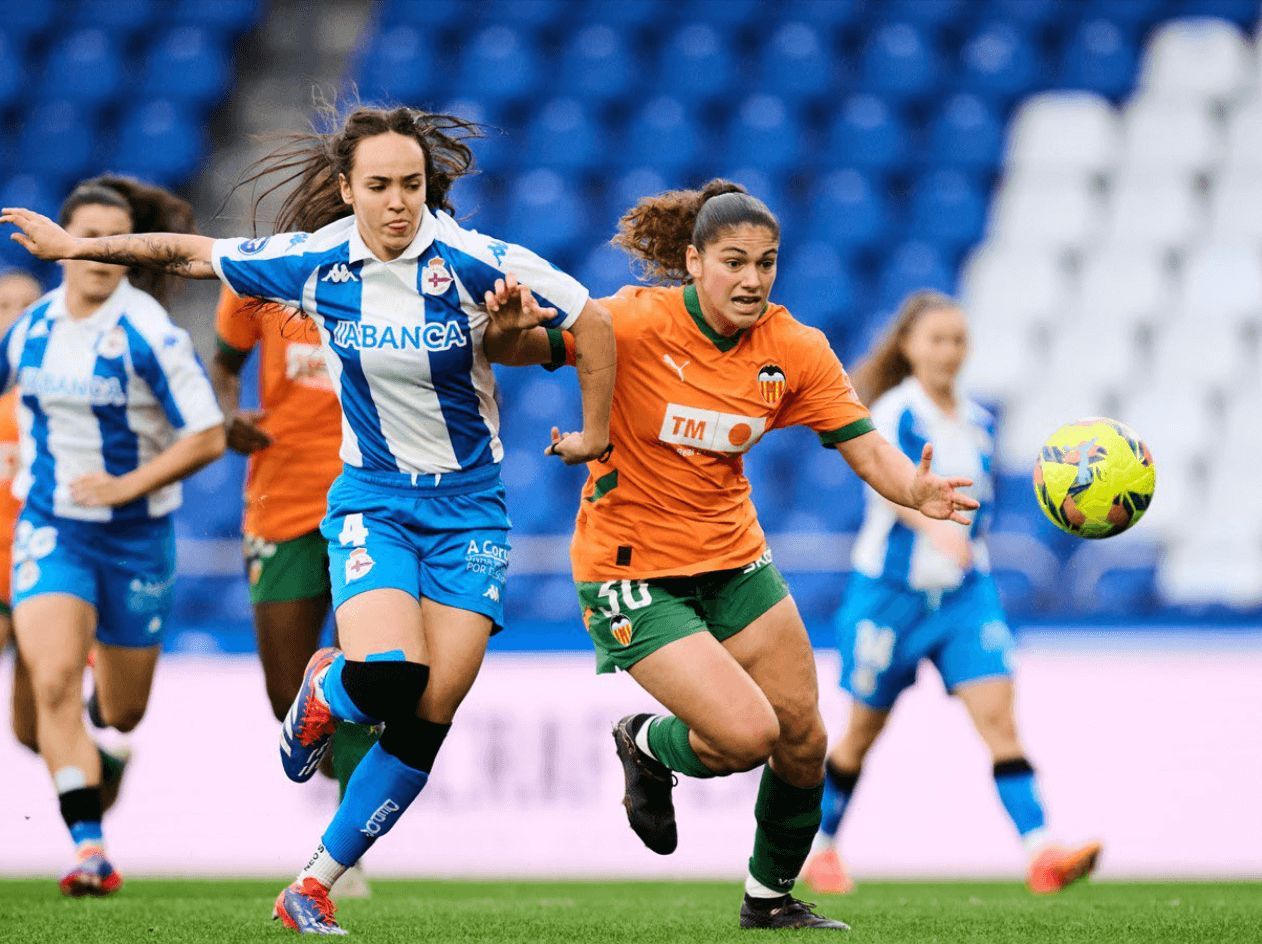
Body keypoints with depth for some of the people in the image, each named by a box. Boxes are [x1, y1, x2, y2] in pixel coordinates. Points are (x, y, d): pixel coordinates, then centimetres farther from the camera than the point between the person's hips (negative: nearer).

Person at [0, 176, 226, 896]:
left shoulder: (150, 334, -15)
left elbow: (208, 437, -15)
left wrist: (127, 484, -21)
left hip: (135, 535, -2)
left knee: (123, 715, 12)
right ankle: (91, 851, -20)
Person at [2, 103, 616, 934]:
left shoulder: (474, 262, -15)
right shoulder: (315, 264, -8)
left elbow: (592, 323, -4)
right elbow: (195, 254, 7)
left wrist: (595, 437, 2)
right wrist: (75, 246, 13)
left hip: (469, 507, 0)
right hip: (372, 498, 0)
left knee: (426, 720, -6)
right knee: (384, 677, -25)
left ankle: (315, 887, 7)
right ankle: (323, 694, 13)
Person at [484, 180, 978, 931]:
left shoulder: (794, 349, -6)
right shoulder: (637, 323, -19)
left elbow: (867, 448, -9)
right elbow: (514, 349, -15)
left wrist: (916, 489, -30)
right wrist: (510, 326, -39)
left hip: (732, 554, 6)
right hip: (633, 567, -6)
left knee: (803, 740, 6)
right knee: (746, 735, -18)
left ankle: (771, 898, 31)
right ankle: (647, 747, 18)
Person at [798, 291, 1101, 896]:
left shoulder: (980, 424, 7)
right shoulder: (893, 414, -12)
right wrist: (936, 528, -49)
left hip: (965, 595, 4)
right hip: (890, 591, -4)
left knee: (998, 715, -14)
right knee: (864, 732, 10)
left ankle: (1042, 855, -25)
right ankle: (820, 848, 33)